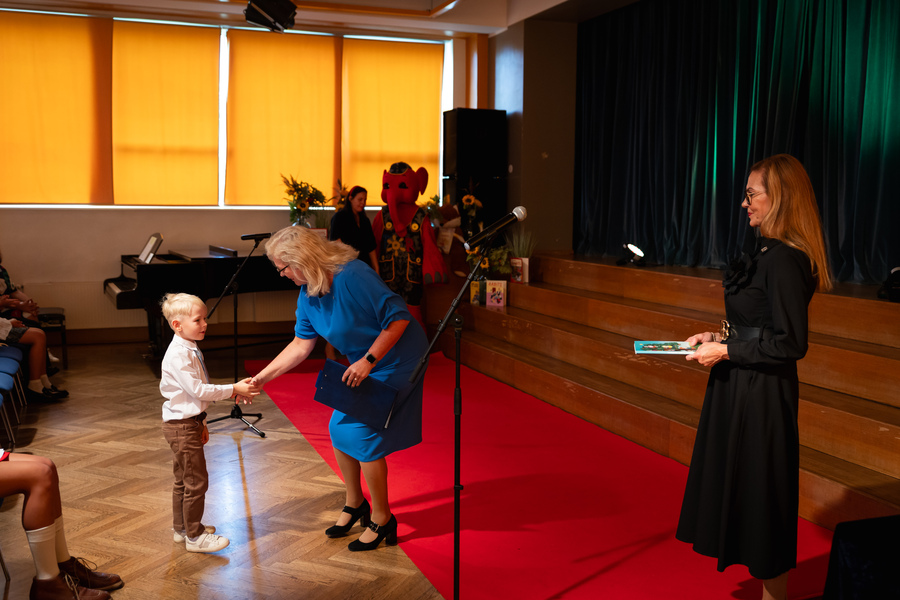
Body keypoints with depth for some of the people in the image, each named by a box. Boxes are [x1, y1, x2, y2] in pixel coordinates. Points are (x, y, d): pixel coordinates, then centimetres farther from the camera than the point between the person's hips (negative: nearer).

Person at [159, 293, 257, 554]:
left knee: (183, 480, 20)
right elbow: (197, 390, -26)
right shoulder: (178, 355, -22)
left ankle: (182, 528, 34)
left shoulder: (191, 351, 10)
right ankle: (194, 536, 7)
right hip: (181, 426, -10)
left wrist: (201, 422, 21)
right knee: (196, 481, -3)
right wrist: (233, 389, -23)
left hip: (189, 422, 10)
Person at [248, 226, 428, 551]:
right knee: (340, 428, 11)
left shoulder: (353, 277, -28)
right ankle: (355, 504, 33)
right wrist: (262, 377, 3)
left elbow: (399, 318, -27)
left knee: (363, 434, -8)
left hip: (395, 361, -9)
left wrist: (368, 361, -27)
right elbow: (301, 344, 6)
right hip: (363, 365, 9)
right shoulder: (308, 295, -1)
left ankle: (382, 520, 9)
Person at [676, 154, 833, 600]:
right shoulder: (769, 253, 9)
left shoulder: (783, 260, -21)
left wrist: (726, 351, -18)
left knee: (758, 492, 3)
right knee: (742, 488, 18)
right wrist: (718, 335, 8)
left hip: (762, 395, -10)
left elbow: (791, 343, -23)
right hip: (743, 386, 10)